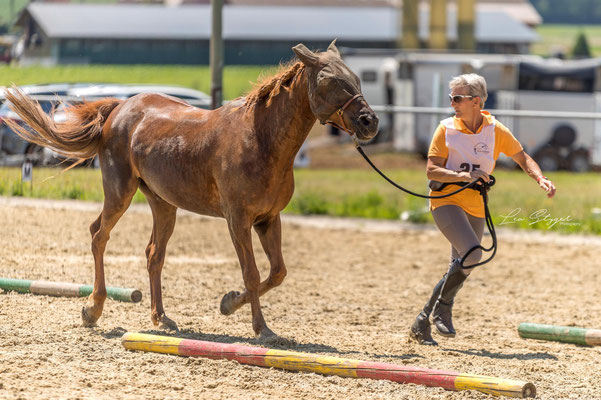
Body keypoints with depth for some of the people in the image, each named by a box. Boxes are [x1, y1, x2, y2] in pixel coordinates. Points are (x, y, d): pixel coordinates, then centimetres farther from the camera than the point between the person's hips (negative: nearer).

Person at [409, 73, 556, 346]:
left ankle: (422, 323, 17)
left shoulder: (496, 131, 0)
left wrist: (541, 179, -10)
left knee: (461, 268, 6)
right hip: (446, 200, -4)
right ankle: (443, 306, -7)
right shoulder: (446, 129, -4)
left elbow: (522, 158, 9)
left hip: (476, 208, 4)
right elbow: (432, 170, -7)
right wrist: (464, 176, -21)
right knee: (471, 253, -25)